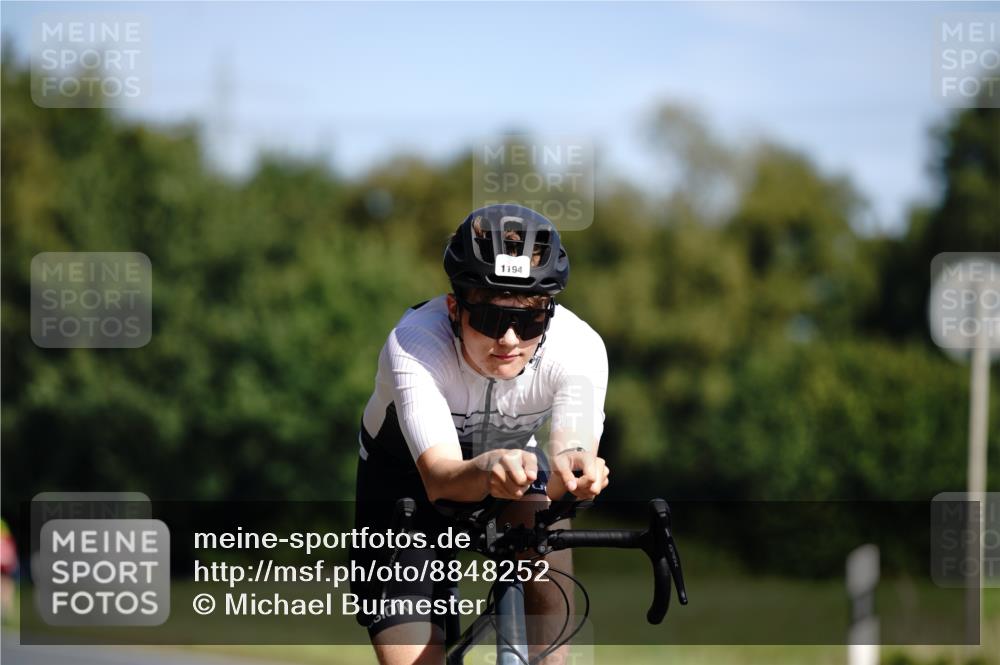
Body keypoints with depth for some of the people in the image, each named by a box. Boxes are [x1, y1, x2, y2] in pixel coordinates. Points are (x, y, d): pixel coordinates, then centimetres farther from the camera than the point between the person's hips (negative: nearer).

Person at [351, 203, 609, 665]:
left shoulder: (579, 347, -30)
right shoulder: (412, 346, -37)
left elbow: (573, 448, -40)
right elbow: (440, 479, -47)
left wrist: (573, 470, -65)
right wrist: (487, 471, -70)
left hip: (514, 456, 2)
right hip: (405, 474, -2)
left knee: (548, 561, -31)